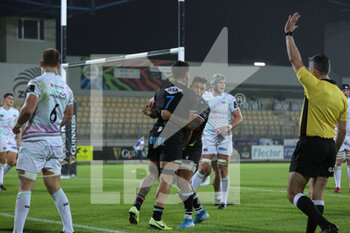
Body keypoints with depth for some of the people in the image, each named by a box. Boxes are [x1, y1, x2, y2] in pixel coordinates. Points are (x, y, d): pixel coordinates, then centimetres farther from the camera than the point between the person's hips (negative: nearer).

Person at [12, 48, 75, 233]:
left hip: (35, 141, -6)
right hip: (56, 140, 6)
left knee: (25, 187, -3)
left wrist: (18, 125, -2)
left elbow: (28, 109, -20)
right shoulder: (66, 89, 11)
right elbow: (68, 116, 20)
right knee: (54, 187, 12)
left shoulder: (37, 83, -10)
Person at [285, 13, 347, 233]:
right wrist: (333, 154, 22)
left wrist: (289, 33, 9)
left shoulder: (314, 86, -9)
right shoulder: (341, 96, 9)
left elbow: (295, 60, -2)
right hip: (330, 146, 7)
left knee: (294, 193, -6)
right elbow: (342, 131, 12)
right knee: (317, 195, 11)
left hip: (310, 143, -7)